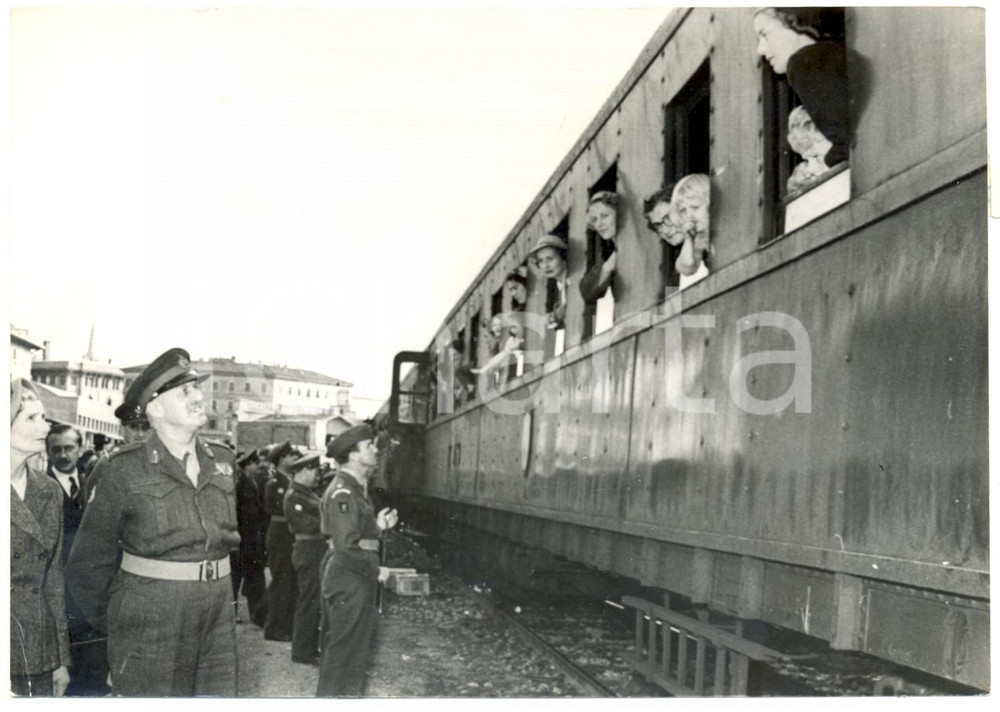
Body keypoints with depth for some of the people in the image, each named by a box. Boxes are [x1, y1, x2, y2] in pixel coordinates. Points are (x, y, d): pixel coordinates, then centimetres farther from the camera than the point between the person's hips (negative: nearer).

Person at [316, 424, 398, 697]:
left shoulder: (356, 488, 15)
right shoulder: (342, 493, -18)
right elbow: (347, 546, -24)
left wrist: (377, 525, 7)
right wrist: (375, 571, -15)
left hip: (358, 580, 10)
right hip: (348, 580, -10)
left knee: (356, 646, 17)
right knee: (343, 650, -1)